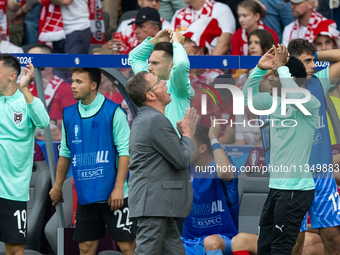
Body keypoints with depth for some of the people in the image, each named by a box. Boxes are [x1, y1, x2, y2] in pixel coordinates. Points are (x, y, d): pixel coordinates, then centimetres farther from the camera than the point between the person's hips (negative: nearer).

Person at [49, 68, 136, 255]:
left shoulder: (113, 112, -7)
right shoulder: (69, 114, 9)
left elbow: (125, 151, -9)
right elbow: (65, 153, 19)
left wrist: (119, 187, -15)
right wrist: (58, 186, 20)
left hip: (112, 195, -5)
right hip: (85, 196, 5)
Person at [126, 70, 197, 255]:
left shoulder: (143, 120, 18)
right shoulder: (156, 120, -15)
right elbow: (182, 160, -13)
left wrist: (183, 132, 14)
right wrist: (186, 134, 3)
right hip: (154, 203, -11)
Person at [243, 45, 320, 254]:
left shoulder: (310, 105, -11)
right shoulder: (276, 103, 12)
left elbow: (293, 96, -31)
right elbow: (248, 96, 18)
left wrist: (281, 66, -20)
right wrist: (260, 69, 4)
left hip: (297, 189, -8)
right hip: (276, 187, 8)